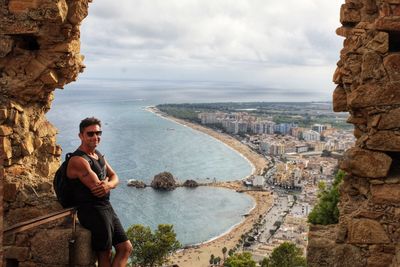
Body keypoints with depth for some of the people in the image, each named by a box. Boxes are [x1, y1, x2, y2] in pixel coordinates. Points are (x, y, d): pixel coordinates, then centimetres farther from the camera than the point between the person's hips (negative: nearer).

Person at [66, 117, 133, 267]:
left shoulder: (98, 155, 12)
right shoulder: (78, 160, -18)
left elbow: (115, 178, 9)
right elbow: (97, 188, -24)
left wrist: (108, 185, -15)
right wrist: (107, 181, -2)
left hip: (106, 208, 9)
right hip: (92, 211, -9)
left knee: (126, 249, 12)